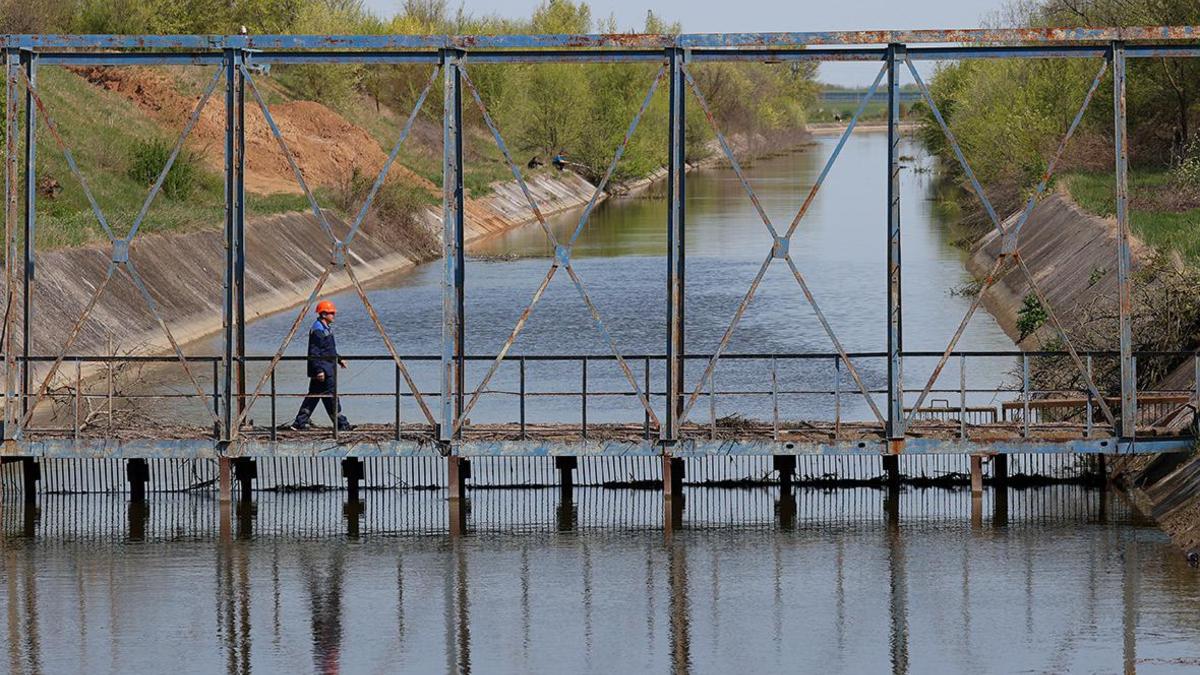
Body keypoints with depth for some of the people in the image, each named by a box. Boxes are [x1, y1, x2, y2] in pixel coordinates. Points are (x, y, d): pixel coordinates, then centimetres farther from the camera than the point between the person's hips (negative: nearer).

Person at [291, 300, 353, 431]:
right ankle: (341, 424, -2)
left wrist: (339, 360, 24)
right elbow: (314, 353, -21)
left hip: (327, 368, 11)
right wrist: (319, 370, -24)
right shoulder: (317, 330, -17)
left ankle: (300, 423, 14)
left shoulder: (326, 328, 16)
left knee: (313, 395, 12)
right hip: (322, 369, -11)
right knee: (331, 396, -6)